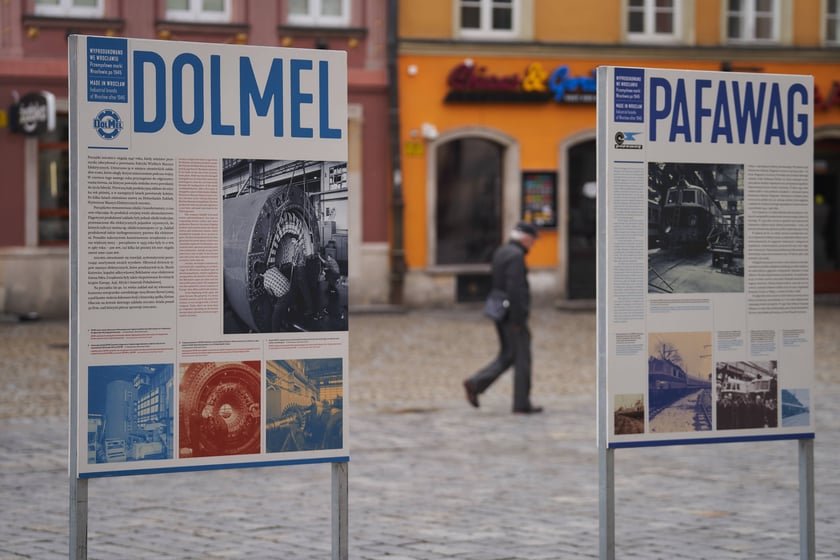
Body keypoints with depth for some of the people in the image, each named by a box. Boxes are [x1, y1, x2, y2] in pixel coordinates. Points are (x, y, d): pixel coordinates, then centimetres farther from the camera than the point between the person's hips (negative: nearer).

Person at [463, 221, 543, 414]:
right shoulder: (516, 256, -17)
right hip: (514, 316, -9)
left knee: (507, 356, 14)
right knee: (522, 358, -1)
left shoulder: (501, 252, 13)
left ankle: (475, 384, 3)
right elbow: (515, 289, -24)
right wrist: (518, 321, -21)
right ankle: (522, 404, 3)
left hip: (501, 315, 9)